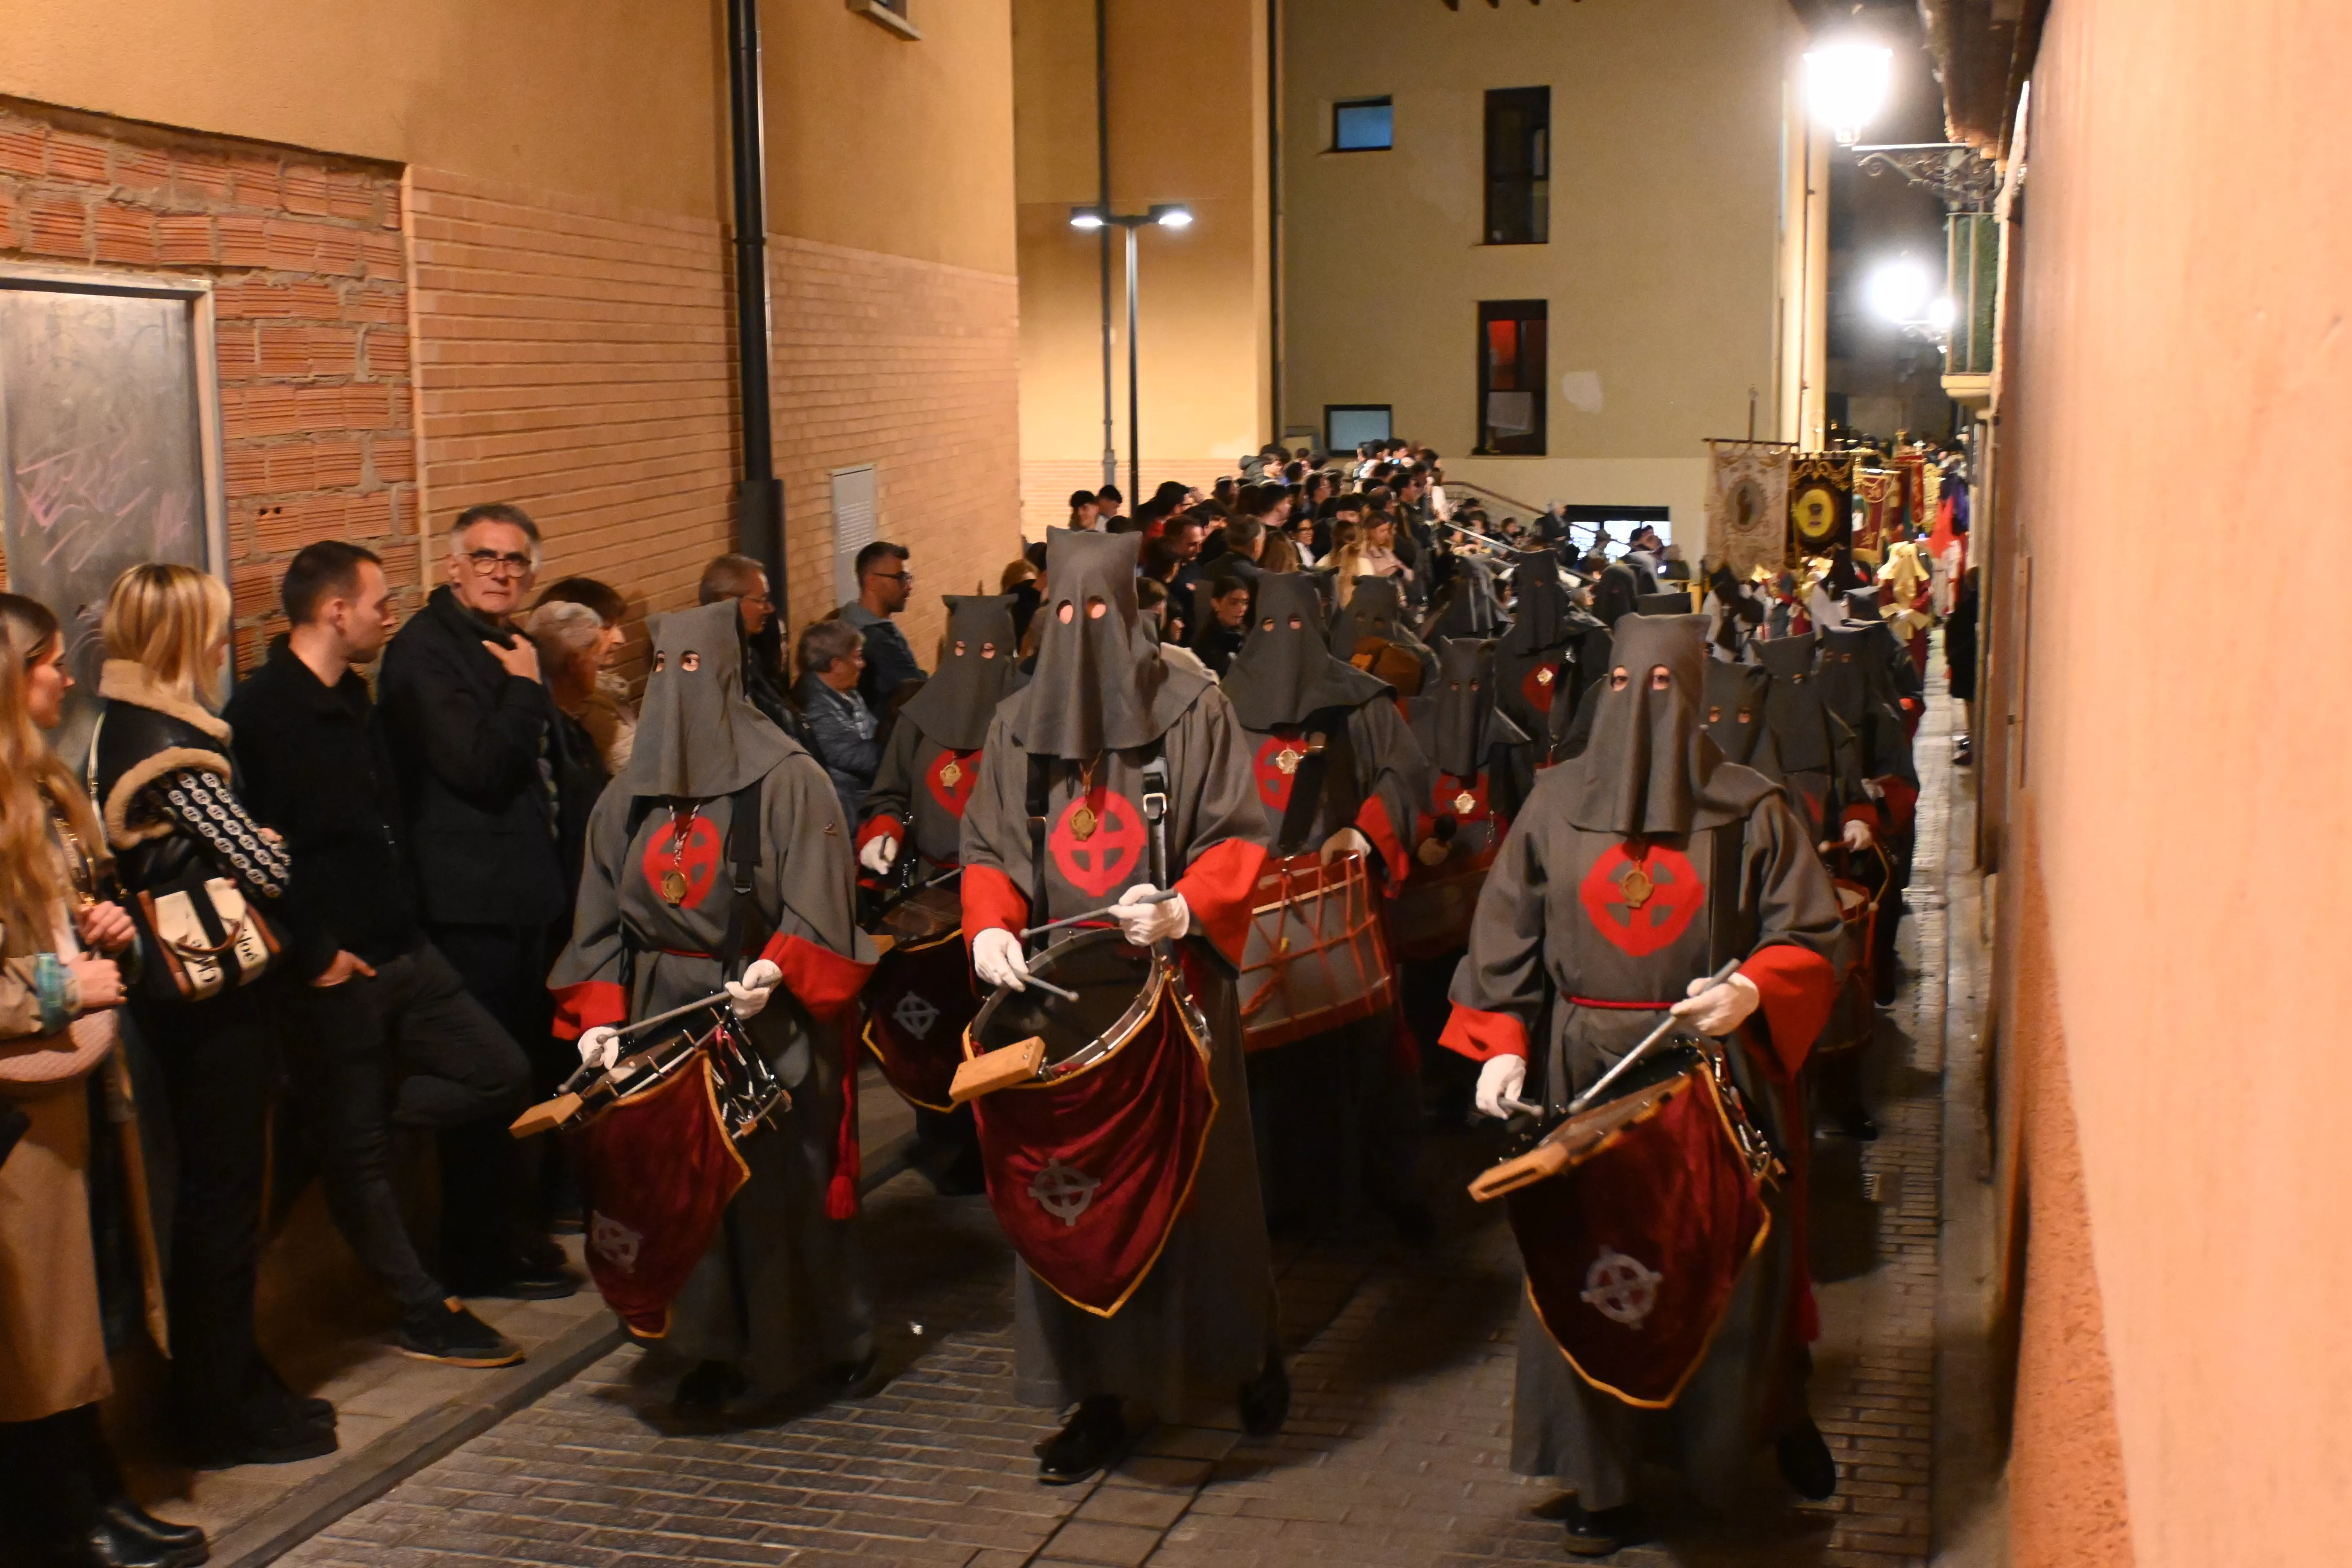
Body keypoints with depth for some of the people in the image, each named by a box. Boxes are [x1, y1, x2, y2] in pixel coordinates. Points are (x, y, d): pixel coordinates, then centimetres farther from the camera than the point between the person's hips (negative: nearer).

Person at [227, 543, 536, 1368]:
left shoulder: (353, 700, 13)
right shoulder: (260, 711, -15)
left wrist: (404, 918, 13)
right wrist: (311, 950, -17)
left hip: (403, 950, 8)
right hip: (335, 967, -8)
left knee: (502, 1074, 6)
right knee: (356, 1151, 4)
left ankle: (345, 1123, 20)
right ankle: (425, 1314, 13)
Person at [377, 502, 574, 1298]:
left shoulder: (508, 647, 15)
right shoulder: (424, 650, -13)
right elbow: (479, 767, -24)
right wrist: (523, 688, -14)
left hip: (523, 895, 9)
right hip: (470, 903, -9)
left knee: (522, 1068, 17)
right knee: (482, 1079, -3)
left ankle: (503, 1226, 30)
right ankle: (481, 1256, 8)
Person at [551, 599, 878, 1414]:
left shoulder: (785, 779, -6)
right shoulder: (627, 797, 10)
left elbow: (818, 905, -12)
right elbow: (601, 920, 9)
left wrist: (773, 970, -28)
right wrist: (599, 1017, -3)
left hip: (772, 1023, -4)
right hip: (665, 1019, 4)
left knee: (786, 1177, 2)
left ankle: (832, 1335, 20)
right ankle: (712, 1348, 17)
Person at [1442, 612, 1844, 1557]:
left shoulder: (1750, 811, 0)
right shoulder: (1556, 804, 6)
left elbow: (1810, 937, -3)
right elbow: (1506, 936, 8)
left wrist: (1753, 993, -22)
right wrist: (1503, 1044, -2)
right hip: (1584, 1077, 2)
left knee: (1728, 1262, 6)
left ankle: (1777, 1416, 34)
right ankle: (1602, 1480, 16)